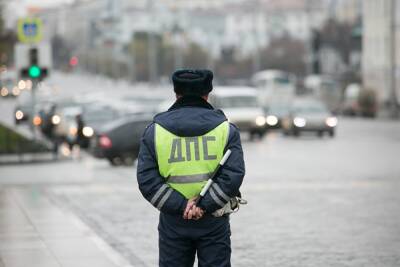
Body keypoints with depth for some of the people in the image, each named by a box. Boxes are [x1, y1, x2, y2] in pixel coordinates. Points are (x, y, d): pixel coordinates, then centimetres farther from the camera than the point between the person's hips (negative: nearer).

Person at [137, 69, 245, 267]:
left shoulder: (155, 130, 1)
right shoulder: (225, 128, 0)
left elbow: (147, 180, -7)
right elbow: (233, 175, -12)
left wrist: (181, 206, -10)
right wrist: (205, 205, -12)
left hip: (172, 223, 1)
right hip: (214, 222, -1)